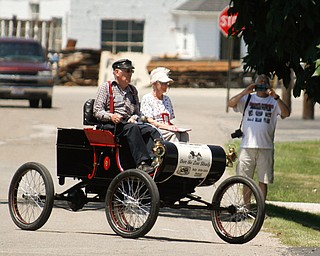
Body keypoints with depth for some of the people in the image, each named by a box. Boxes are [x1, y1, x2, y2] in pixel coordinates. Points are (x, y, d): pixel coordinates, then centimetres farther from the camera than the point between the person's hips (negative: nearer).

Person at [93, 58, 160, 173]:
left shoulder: (132, 90, 26)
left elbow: (137, 112, 27)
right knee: (132, 128, -37)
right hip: (111, 125, -5)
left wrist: (134, 117, 2)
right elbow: (97, 112, 2)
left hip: (129, 122, 5)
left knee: (151, 131, -26)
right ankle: (141, 163, -49)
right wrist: (111, 116, -18)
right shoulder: (106, 87, 10)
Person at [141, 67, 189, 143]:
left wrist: (174, 126, -3)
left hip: (168, 129, 6)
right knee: (175, 134, -33)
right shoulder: (146, 99, 2)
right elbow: (149, 120, -8)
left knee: (184, 134, -27)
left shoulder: (167, 99, 23)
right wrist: (167, 127, -21)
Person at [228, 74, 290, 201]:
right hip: (247, 146, 1)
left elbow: (286, 113, -8)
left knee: (263, 181, 3)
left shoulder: (273, 102, 7)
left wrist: (275, 97, -19)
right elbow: (231, 104, -3)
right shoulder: (247, 99, 9)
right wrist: (245, 92, -13)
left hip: (265, 147, -1)